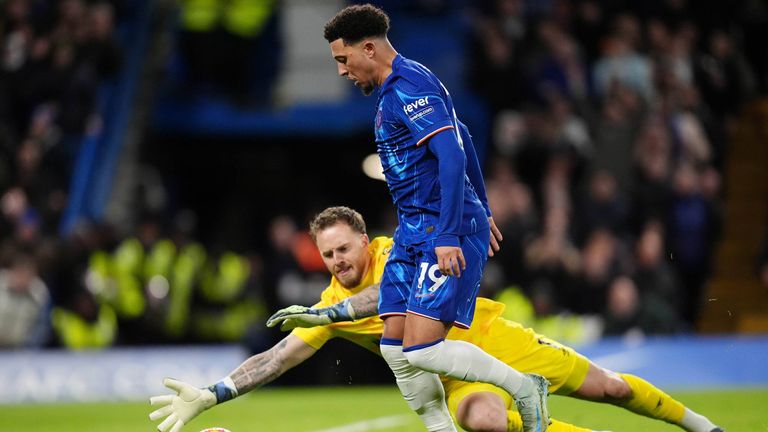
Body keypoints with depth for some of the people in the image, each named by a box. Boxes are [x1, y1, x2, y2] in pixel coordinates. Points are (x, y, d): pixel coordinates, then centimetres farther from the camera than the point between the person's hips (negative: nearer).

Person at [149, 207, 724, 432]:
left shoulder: (397, 251, -15)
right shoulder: (328, 306, -5)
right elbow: (277, 358, -8)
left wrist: (331, 313, -42)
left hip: (494, 339, -1)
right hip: (455, 375, 1)